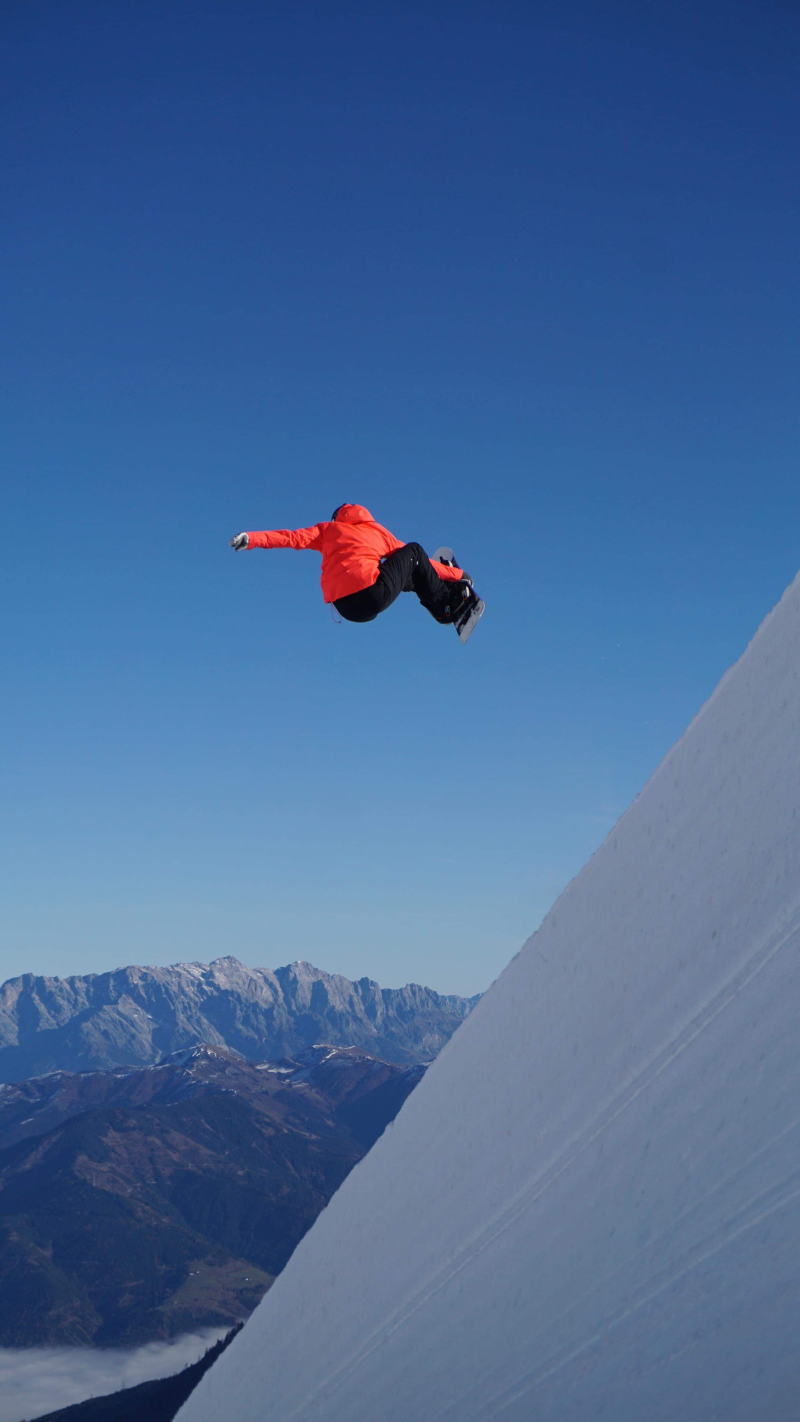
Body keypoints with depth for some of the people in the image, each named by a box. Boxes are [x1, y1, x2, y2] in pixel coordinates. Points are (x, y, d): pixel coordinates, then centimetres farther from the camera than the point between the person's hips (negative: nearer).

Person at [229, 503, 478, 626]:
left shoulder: (328, 530, 21)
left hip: (346, 608, 4)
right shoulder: (377, 531, 19)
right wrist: (457, 574, 30)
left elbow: (294, 537, 6)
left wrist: (252, 539, 0)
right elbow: (414, 557, 21)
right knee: (413, 551, 21)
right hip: (372, 596, -4)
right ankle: (447, 606, 18)